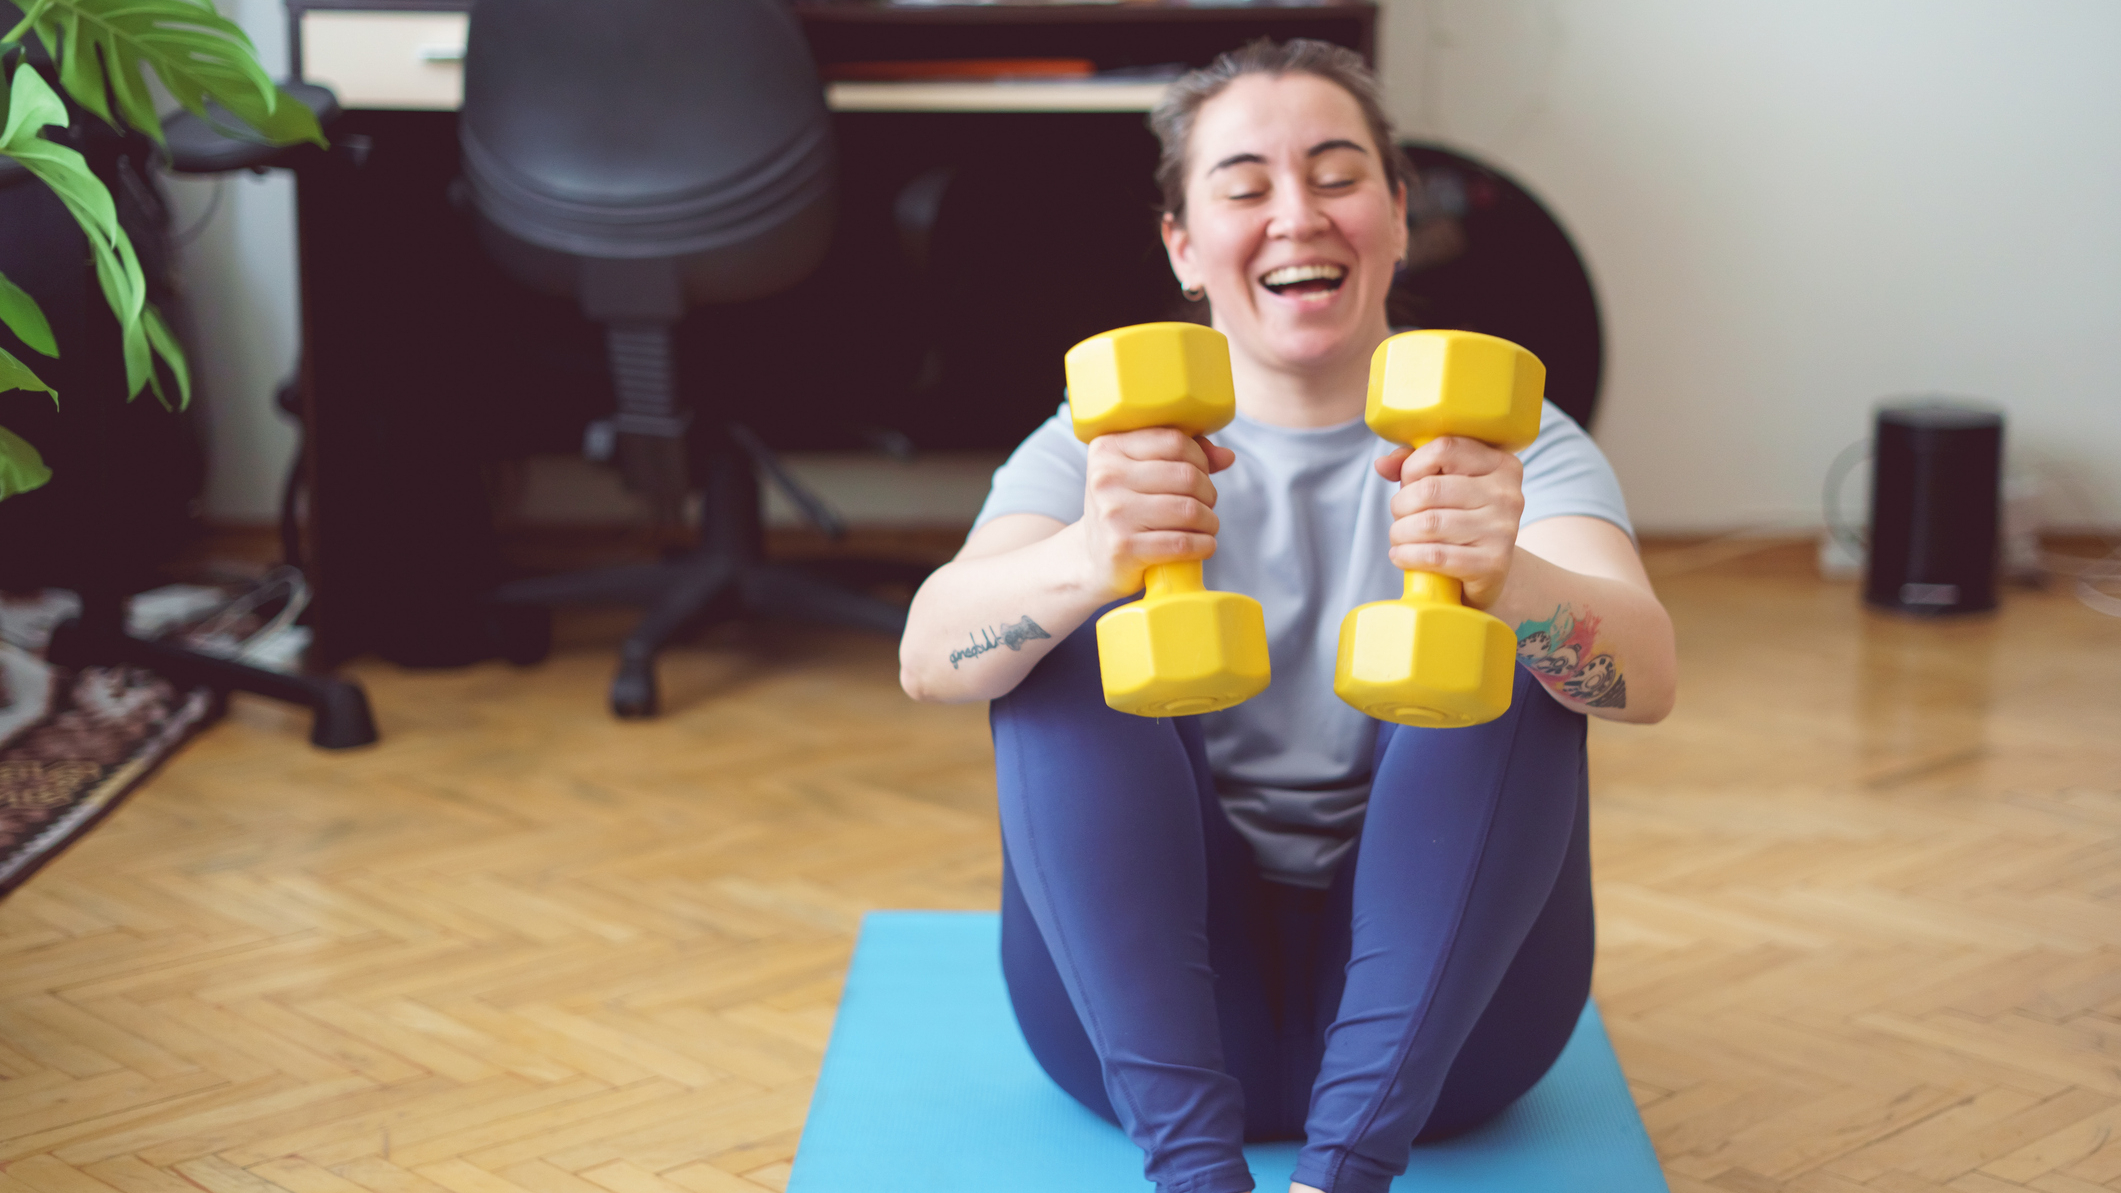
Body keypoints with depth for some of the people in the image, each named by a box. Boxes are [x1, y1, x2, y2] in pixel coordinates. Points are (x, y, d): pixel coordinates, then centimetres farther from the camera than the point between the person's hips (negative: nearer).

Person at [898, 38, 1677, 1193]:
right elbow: (929, 660, -19)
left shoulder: (1508, 446, 1)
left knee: (1512, 656, -22)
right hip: (1151, 997, 1)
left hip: (1436, 1008, 0)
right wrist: (1088, 558, -41)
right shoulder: (1110, 450, 2)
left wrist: (1508, 582, -44)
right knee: (1070, 649, -21)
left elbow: (1645, 676, -21)